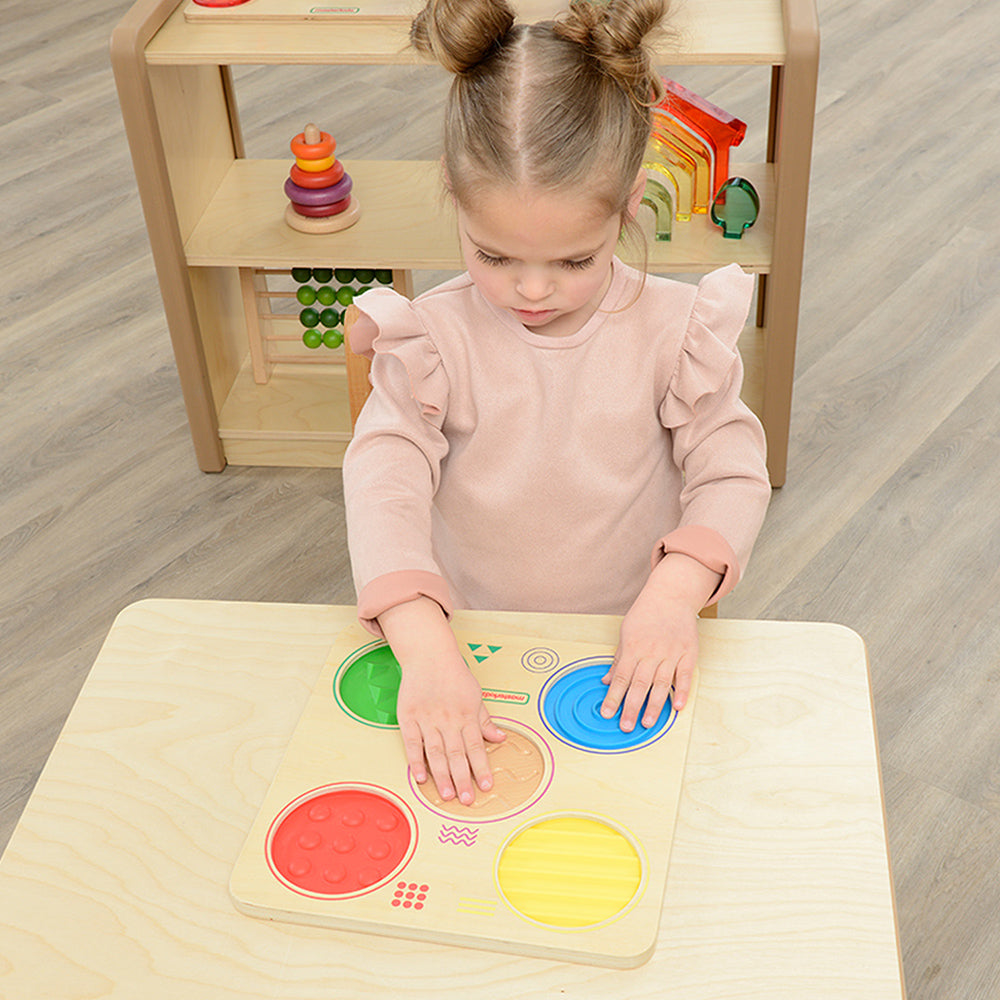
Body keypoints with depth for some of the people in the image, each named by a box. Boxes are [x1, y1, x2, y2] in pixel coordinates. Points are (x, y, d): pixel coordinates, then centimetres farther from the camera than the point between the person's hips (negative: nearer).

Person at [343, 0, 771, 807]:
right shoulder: (434, 338, -11)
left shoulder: (675, 330, -9)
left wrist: (675, 593, -26)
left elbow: (732, 473, -7)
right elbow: (384, 480, -19)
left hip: (632, 648, 0)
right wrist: (425, 647, -33)